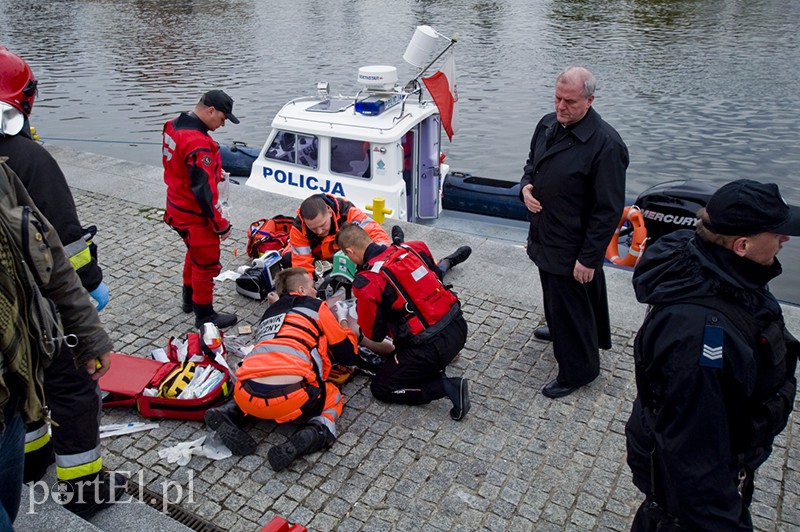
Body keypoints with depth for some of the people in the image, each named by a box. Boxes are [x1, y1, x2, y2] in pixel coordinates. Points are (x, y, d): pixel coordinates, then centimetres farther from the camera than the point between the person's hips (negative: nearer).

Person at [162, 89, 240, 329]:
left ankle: (190, 299, 44)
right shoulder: (198, 143, -30)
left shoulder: (174, 126, 1)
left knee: (195, 253, 27)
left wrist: (211, 171, 4)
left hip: (179, 207, 10)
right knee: (206, 263, 7)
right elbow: (204, 191, -29)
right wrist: (221, 224, -19)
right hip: (195, 216, -10)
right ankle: (204, 314, 21)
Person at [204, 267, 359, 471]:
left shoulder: (270, 312, 29)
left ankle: (229, 413, 10)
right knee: (334, 398, 25)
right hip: (290, 400, -5)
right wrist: (347, 328, 37)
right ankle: (316, 433, -6)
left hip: (249, 398, 6)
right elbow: (349, 355, 16)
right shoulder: (316, 307, 13)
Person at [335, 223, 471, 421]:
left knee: (381, 388, 10)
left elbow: (374, 334, -4)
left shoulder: (367, 282, -15)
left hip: (430, 347, -8)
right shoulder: (414, 248, 1)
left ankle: (446, 387, -3)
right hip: (457, 327, 8)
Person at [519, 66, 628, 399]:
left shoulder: (605, 144, -23)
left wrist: (589, 257, -20)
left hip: (572, 247, -8)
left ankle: (577, 371, 25)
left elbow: (609, 210, -21)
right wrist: (526, 186, -4)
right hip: (545, 235, 8)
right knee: (555, 295, 28)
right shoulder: (548, 124, 2)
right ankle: (558, 329, 55)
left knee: (570, 305, 5)